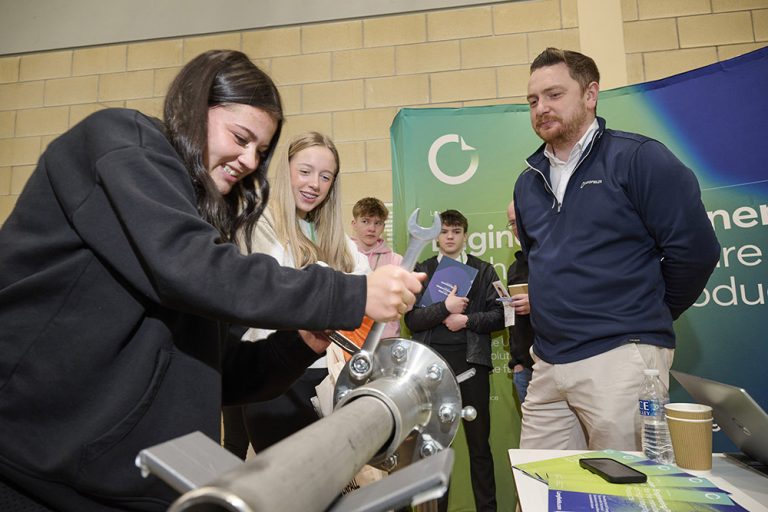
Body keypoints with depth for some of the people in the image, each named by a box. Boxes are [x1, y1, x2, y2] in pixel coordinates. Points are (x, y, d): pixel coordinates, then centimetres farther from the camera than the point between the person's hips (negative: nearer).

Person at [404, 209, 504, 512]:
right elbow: (411, 319, -1)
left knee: (479, 441, 7)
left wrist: (467, 320, -12)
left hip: (472, 359, 0)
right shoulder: (422, 271, 9)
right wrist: (445, 308, -15)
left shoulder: (483, 270, 9)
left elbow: (498, 316, 2)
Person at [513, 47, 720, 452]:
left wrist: (650, 316, 4)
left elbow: (695, 249, -8)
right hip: (548, 364, 6)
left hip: (620, 356, -6)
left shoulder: (639, 158, -6)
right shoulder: (528, 182, 14)